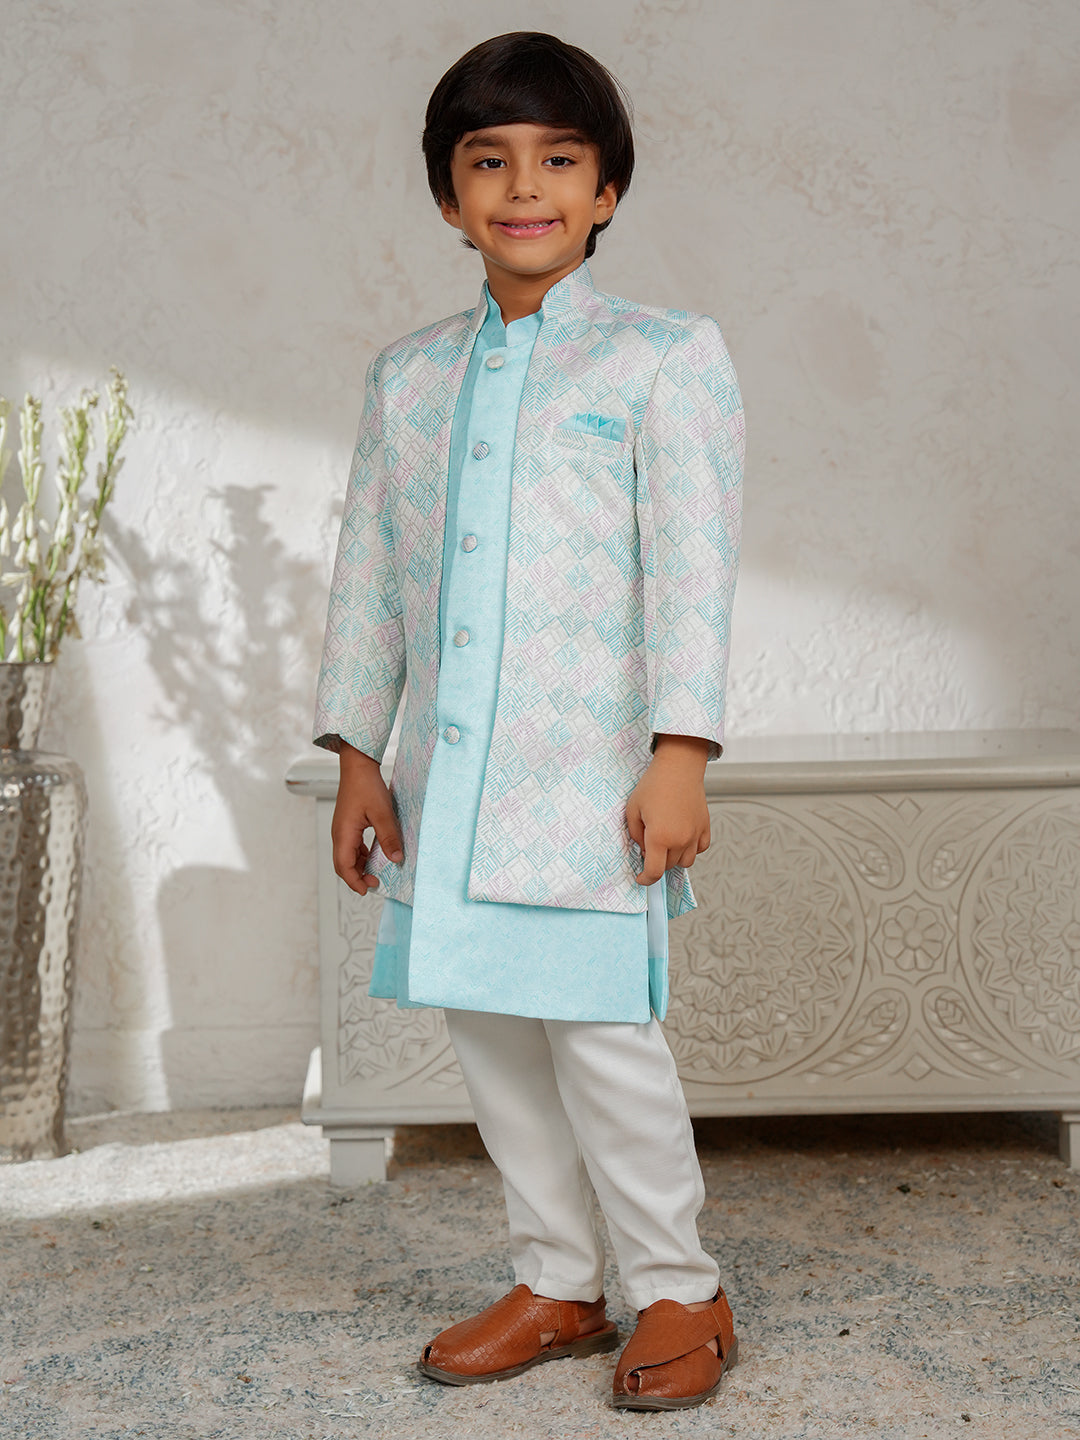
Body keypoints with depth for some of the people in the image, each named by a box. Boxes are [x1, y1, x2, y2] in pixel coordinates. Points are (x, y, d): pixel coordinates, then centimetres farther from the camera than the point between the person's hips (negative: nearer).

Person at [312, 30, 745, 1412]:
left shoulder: (668, 354, 2)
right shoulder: (406, 374, 16)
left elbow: (691, 567, -5)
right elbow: (368, 570, 16)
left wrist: (680, 752, -13)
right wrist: (357, 753, 11)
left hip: (588, 768, -5)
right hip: (445, 772, 5)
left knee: (599, 1028, -6)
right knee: (487, 1030, 9)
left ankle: (679, 1294, 13)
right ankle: (556, 1285, 25)